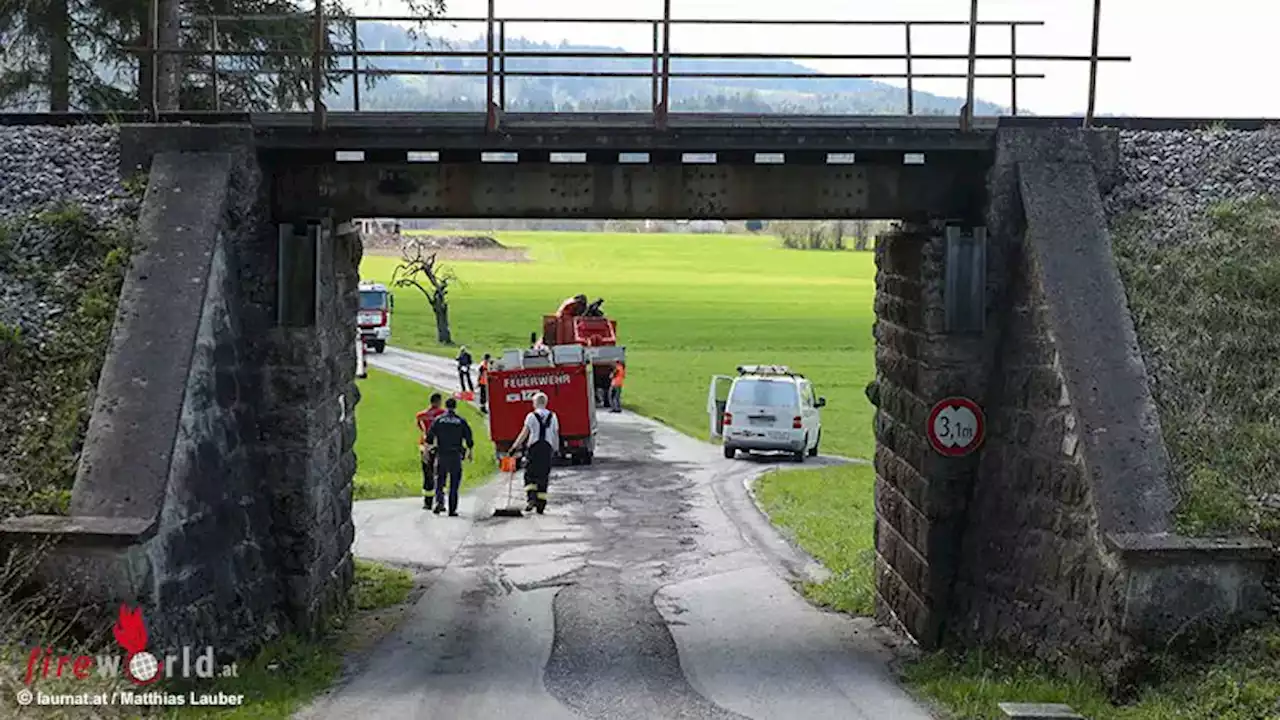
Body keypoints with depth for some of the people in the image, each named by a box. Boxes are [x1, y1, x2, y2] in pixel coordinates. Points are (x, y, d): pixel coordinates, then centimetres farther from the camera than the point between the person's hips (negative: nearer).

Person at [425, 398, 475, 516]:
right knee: (454, 484, 4)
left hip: (441, 455, 0)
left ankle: (439, 501, -12)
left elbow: (429, 437, -1)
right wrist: (470, 452, 13)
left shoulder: (438, 420, 2)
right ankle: (452, 510, 3)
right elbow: (469, 439, 2)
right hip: (456, 456, 0)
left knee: (439, 480, 11)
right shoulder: (461, 421, 2)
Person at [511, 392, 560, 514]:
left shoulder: (531, 416, -3)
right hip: (548, 449, 3)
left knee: (530, 475, 3)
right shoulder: (553, 417, 8)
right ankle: (541, 505, 6)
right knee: (543, 477, 7)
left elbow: (524, 434, -6)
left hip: (533, 448, -3)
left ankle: (532, 498, -17)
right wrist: (555, 450, 17)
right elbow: (556, 436, 8)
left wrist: (515, 446, 0)